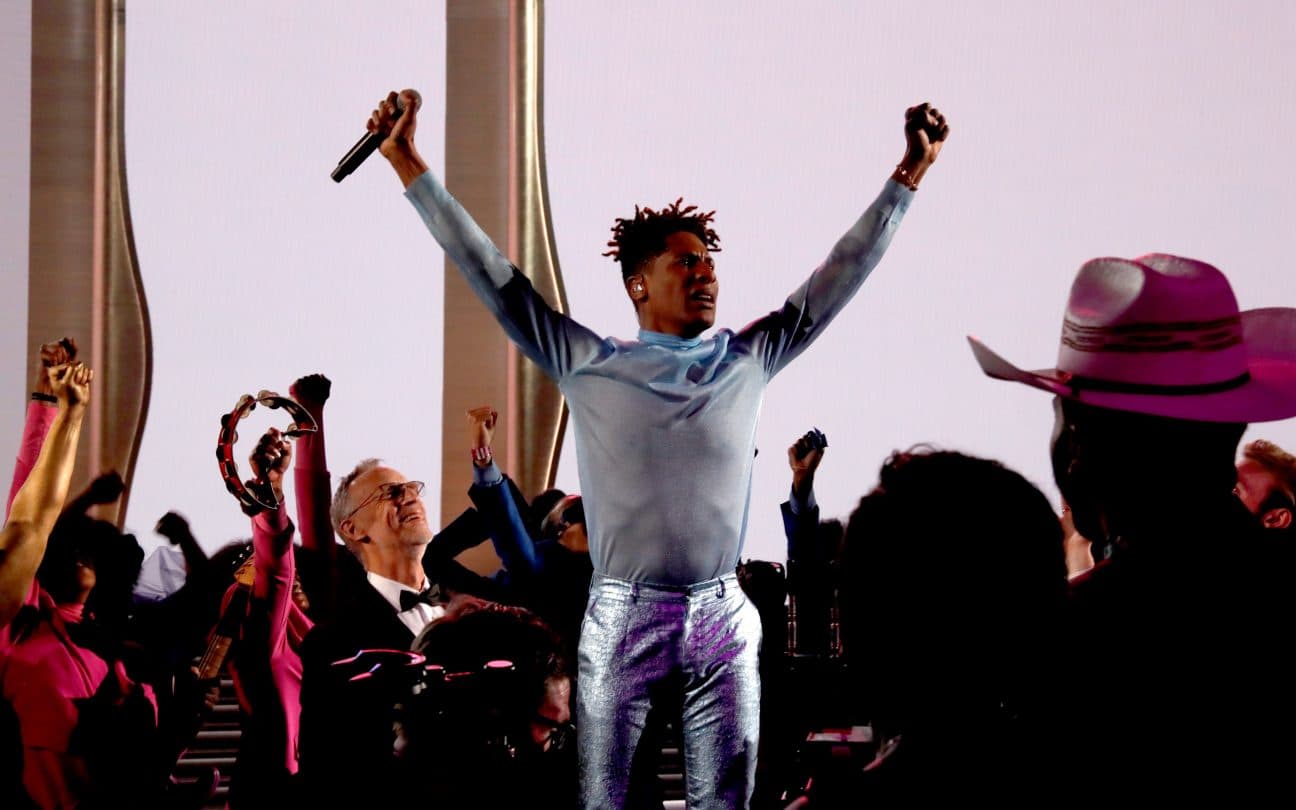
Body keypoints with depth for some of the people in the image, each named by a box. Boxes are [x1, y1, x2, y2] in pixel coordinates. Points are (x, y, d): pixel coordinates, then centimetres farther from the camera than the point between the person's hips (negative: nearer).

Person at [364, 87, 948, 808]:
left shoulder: (747, 362, 10)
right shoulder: (589, 366, 4)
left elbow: (841, 276, 13)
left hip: (723, 621, 2)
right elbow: (490, 273, 3)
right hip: (623, 620, -2)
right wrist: (409, 165, 1)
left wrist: (909, 176, 10)